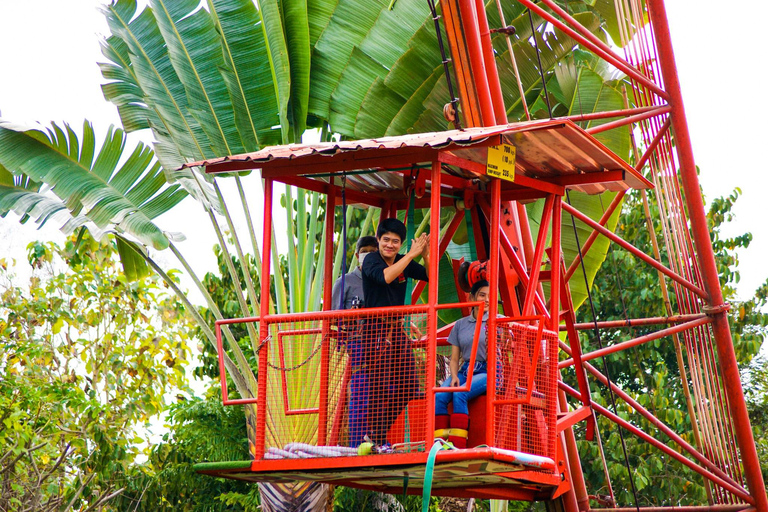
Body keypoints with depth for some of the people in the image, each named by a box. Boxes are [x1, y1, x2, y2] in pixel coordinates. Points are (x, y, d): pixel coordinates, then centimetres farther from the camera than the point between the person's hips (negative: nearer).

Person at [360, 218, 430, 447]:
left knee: (409, 387, 5)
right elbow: (384, 276, -28)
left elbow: (431, 276, 9)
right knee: (381, 387, -8)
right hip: (375, 329, -7)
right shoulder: (371, 260, -7)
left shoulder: (404, 262, 10)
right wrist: (412, 254, -24)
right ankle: (377, 439, 2)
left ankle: (379, 431, 19)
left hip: (397, 329, 7)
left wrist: (426, 255, -8)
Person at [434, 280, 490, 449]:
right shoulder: (460, 324, 15)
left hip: (487, 372, -4)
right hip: (465, 371, 4)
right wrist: (454, 376, -5)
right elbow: (454, 358, 13)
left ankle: (458, 446, -34)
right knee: (439, 397, -24)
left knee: (460, 394, -32)